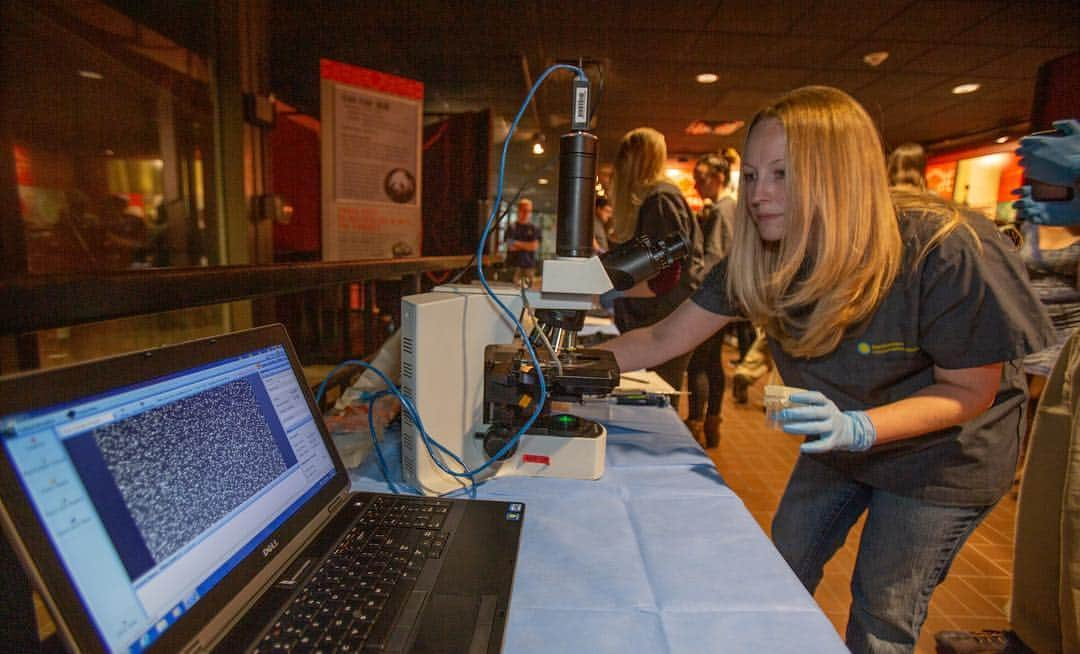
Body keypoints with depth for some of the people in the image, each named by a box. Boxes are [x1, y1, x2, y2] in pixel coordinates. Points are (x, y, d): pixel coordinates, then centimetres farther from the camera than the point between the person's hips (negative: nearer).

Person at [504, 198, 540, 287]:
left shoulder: (534, 229, 9)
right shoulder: (512, 227, 3)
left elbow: (535, 246, 0)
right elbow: (510, 246, -5)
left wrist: (518, 244, -2)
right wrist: (527, 245, -6)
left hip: (529, 264, 2)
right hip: (514, 263, -2)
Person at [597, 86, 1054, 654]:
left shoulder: (946, 253, -31)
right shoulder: (763, 255, -19)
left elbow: (970, 391, -21)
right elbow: (666, 338, -15)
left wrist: (858, 428, -38)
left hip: (940, 454, -3)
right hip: (837, 443, 4)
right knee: (782, 577, 14)